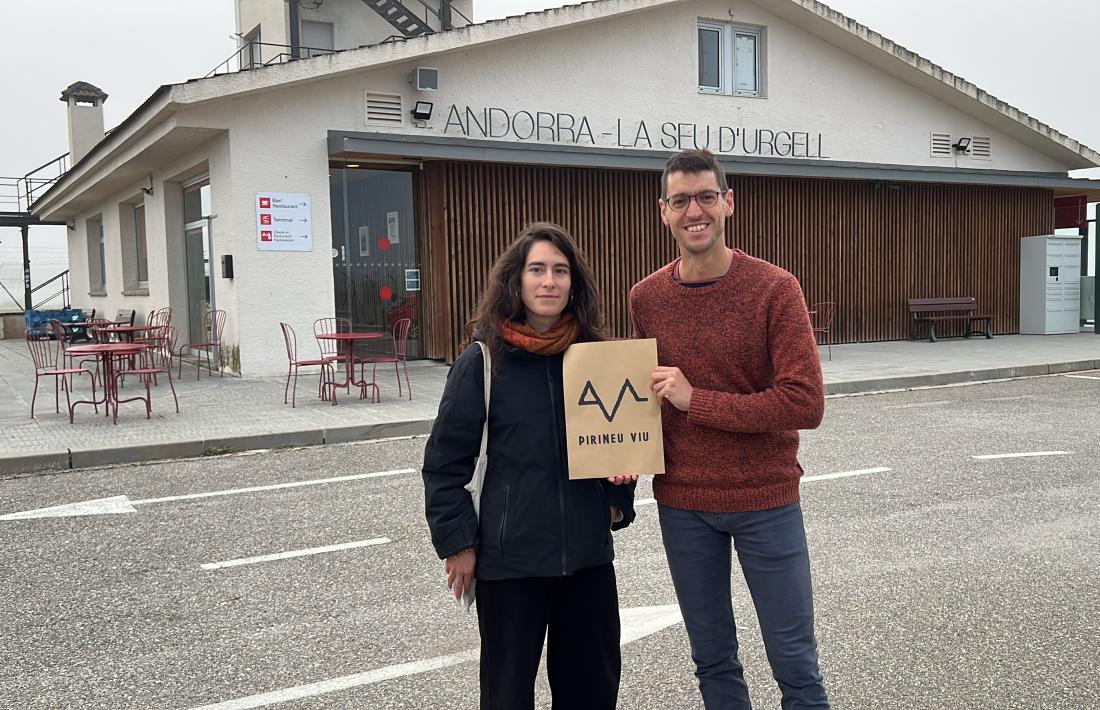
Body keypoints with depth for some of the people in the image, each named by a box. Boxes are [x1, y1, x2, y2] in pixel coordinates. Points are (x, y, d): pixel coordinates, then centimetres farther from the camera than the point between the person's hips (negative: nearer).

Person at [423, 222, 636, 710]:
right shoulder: (482, 361, -9)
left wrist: (618, 501, 2)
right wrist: (457, 542, -9)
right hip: (508, 556, -3)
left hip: (588, 551, 4)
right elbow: (445, 461, -7)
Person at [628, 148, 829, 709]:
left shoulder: (776, 289, -12)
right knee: (712, 661, 15)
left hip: (766, 500, -3)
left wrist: (696, 400, -19)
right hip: (682, 503, 3)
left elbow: (805, 404, -18)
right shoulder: (646, 297, 1)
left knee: (794, 662, 6)